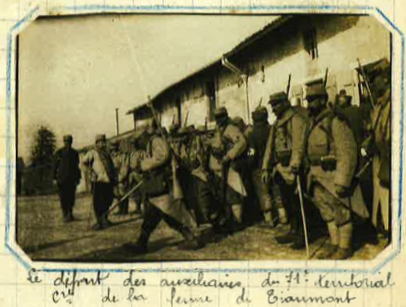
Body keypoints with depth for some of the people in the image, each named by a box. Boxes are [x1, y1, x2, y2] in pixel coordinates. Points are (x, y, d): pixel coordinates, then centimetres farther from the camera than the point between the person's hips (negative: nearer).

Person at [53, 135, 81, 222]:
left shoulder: (75, 153, 9)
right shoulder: (59, 153, 0)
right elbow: (55, 166, 1)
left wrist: (78, 178, 10)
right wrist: (55, 178, -4)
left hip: (72, 179, 2)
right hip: (62, 178, -2)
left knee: (71, 198, 2)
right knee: (63, 198, -2)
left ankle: (70, 213, 18)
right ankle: (65, 215, 4)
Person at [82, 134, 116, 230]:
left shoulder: (107, 153, 19)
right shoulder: (92, 153, 1)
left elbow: (112, 166, 26)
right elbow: (84, 162, -8)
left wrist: (114, 178, 18)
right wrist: (91, 171, -15)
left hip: (108, 180, 5)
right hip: (98, 181, -5)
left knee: (108, 200, 5)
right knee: (97, 202, -2)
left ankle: (104, 217, 26)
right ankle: (99, 221, 7)